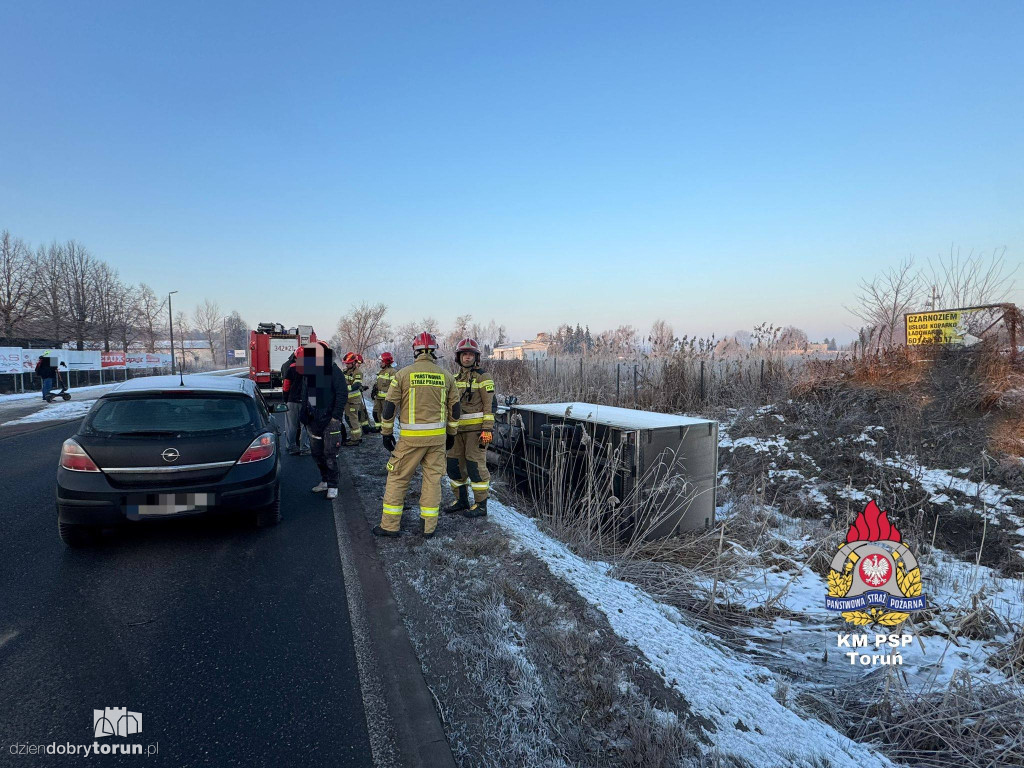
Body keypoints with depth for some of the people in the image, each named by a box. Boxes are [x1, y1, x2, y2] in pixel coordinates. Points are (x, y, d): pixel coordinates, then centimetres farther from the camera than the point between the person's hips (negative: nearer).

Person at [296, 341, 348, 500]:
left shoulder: (333, 371, -11)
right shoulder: (307, 374, 9)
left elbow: (342, 394, -14)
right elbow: (303, 395, 20)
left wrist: (336, 416, -17)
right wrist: (305, 414, 12)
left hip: (330, 420, -7)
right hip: (314, 421, 7)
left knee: (330, 454, -5)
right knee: (317, 453, 12)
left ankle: (333, 486, 5)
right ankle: (325, 481, 27)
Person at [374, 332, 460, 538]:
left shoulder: (403, 374, -4)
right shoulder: (446, 376, 5)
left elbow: (390, 405, -2)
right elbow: (454, 408, 11)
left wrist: (387, 433, 9)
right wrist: (451, 434, 21)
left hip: (411, 436, -2)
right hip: (438, 436, 3)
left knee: (398, 477, 8)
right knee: (433, 478, 10)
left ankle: (390, 525, 14)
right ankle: (429, 526, 15)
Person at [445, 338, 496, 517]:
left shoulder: (482, 378, -6)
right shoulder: (456, 378, 16)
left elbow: (490, 405, -11)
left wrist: (488, 429, -18)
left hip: (476, 428, -7)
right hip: (458, 429, 7)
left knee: (476, 465, -5)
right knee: (454, 464, 10)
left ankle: (481, 505, 5)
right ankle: (461, 500, 24)